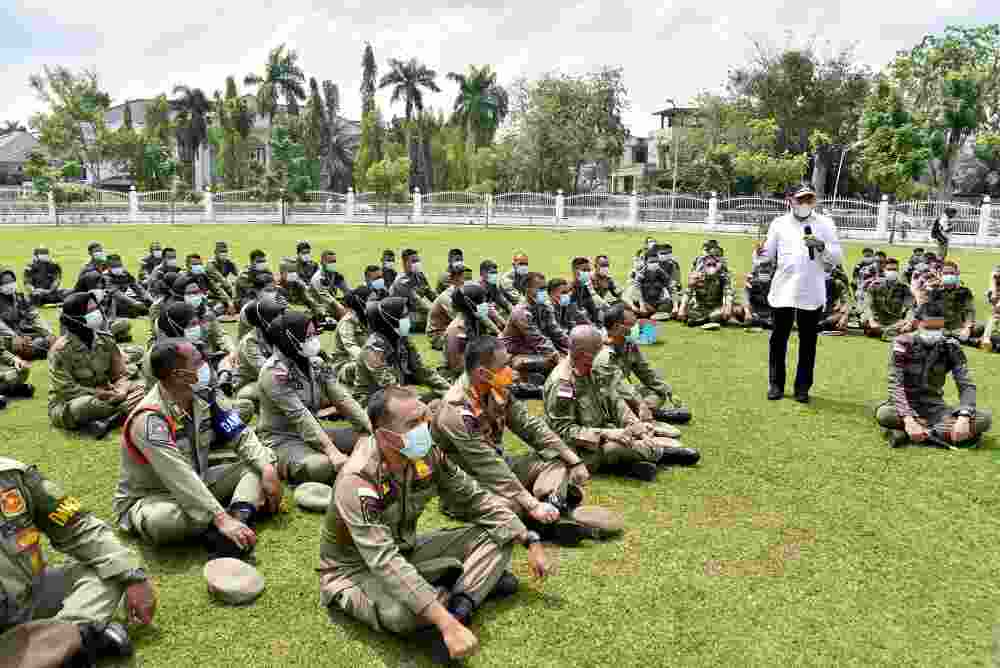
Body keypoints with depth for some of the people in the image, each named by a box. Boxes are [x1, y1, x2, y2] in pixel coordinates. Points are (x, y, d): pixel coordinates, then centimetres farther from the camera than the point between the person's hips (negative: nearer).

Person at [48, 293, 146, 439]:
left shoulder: (106, 340, -1)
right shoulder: (61, 349, -16)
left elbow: (121, 375, 1)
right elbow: (66, 390, -20)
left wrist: (121, 390, -20)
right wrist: (100, 394, -24)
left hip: (101, 398, 6)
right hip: (66, 405, -6)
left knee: (142, 387, -16)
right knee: (82, 406, -41)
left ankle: (104, 420, -30)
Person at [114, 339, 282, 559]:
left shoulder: (202, 397, -5)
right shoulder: (149, 420, -28)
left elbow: (240, 435, -2)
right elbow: (179, 478, -36)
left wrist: (267, 468, -18)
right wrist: (221, 519, -41)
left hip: (197, 485, 7)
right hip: (150, 499, -7)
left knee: (259, 462, -6)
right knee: (164, 518, -41)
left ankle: (238, 516, -32)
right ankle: (244, 511, -21)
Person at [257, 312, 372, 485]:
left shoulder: (316, 363, 4)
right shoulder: (274, 372, -19)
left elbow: (342, 397, -3)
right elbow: (299, 416, -27)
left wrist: (371, 430, -14)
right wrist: (332, 451, -34)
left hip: (313, 433, 7)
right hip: (282, 439, -7)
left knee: (366, 438, -8)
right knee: (323, 466, -35)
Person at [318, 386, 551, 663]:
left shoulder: (427, 455, -13)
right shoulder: (357, 481, -33)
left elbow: (477, 499, -2)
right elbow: (384, 562, -41)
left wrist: (531, 541, -8)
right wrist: (446, 623, -47)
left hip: (406, 549, 6)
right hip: (357, 569, -6)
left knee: (498, 536, -3)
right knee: (400, 613, -39)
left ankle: (459, 607, -22)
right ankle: (479, 581, -11)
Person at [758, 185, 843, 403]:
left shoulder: (825, 224, 4)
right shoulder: (779, 223, 6)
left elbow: (837, 258, 1)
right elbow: (769, 255, 7)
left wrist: (821, 246, -17)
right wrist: (761, 255, -16)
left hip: (811, 294, 0)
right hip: (783, 291, 0)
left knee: (808, 342, 6)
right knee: (778, 339, 6)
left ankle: (803, 387, 15)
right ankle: (775, 384, 17)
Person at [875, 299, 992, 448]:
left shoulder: (951, 347, -3)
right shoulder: (903, 344, -12)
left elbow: (967, 385, -8)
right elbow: (895, 385, -22)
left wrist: (963, 417, -28)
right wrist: (908, 419, -38)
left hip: (935, 408, 4)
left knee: (984, 418, -22)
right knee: (884, 414, -38)